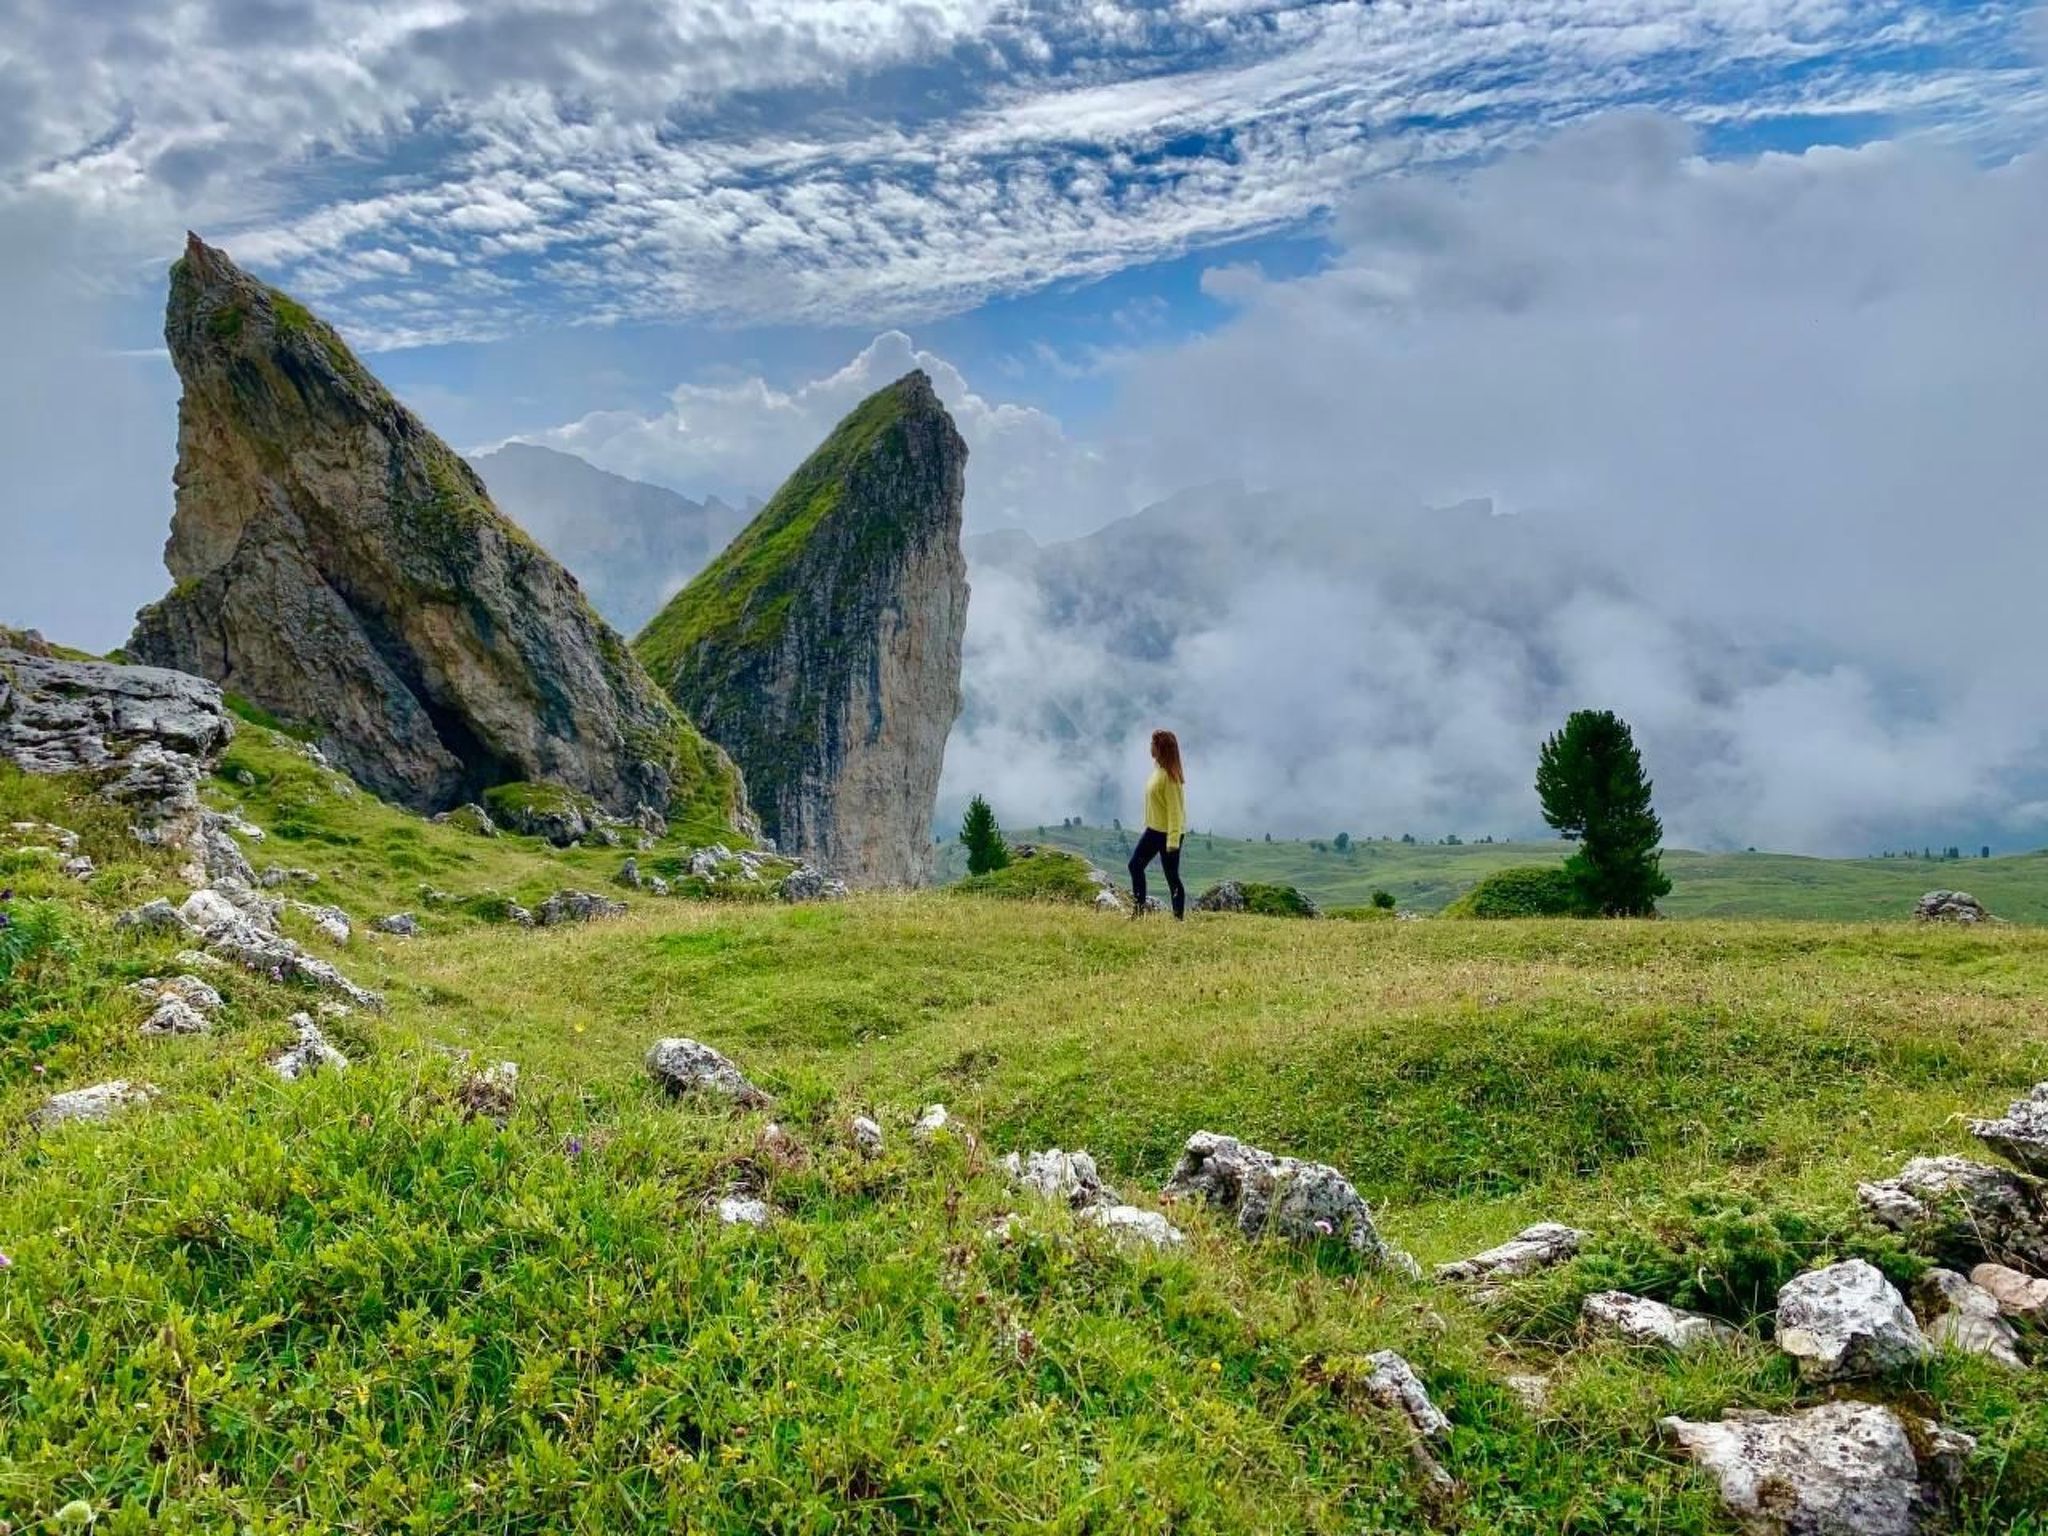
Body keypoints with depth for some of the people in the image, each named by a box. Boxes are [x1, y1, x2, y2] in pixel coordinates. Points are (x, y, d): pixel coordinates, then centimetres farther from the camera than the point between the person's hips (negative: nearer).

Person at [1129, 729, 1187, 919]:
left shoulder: (1169, 776, -22)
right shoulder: (1158, 770, 5)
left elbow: (1175, 809, -23)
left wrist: (1173, 840, -25)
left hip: (1168, 832, -10)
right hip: (1154, 830, 10)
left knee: (1172, 877, -2)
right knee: (1136, 865, 12)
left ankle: (1179, 917, 8)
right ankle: (1138, 911, 21)